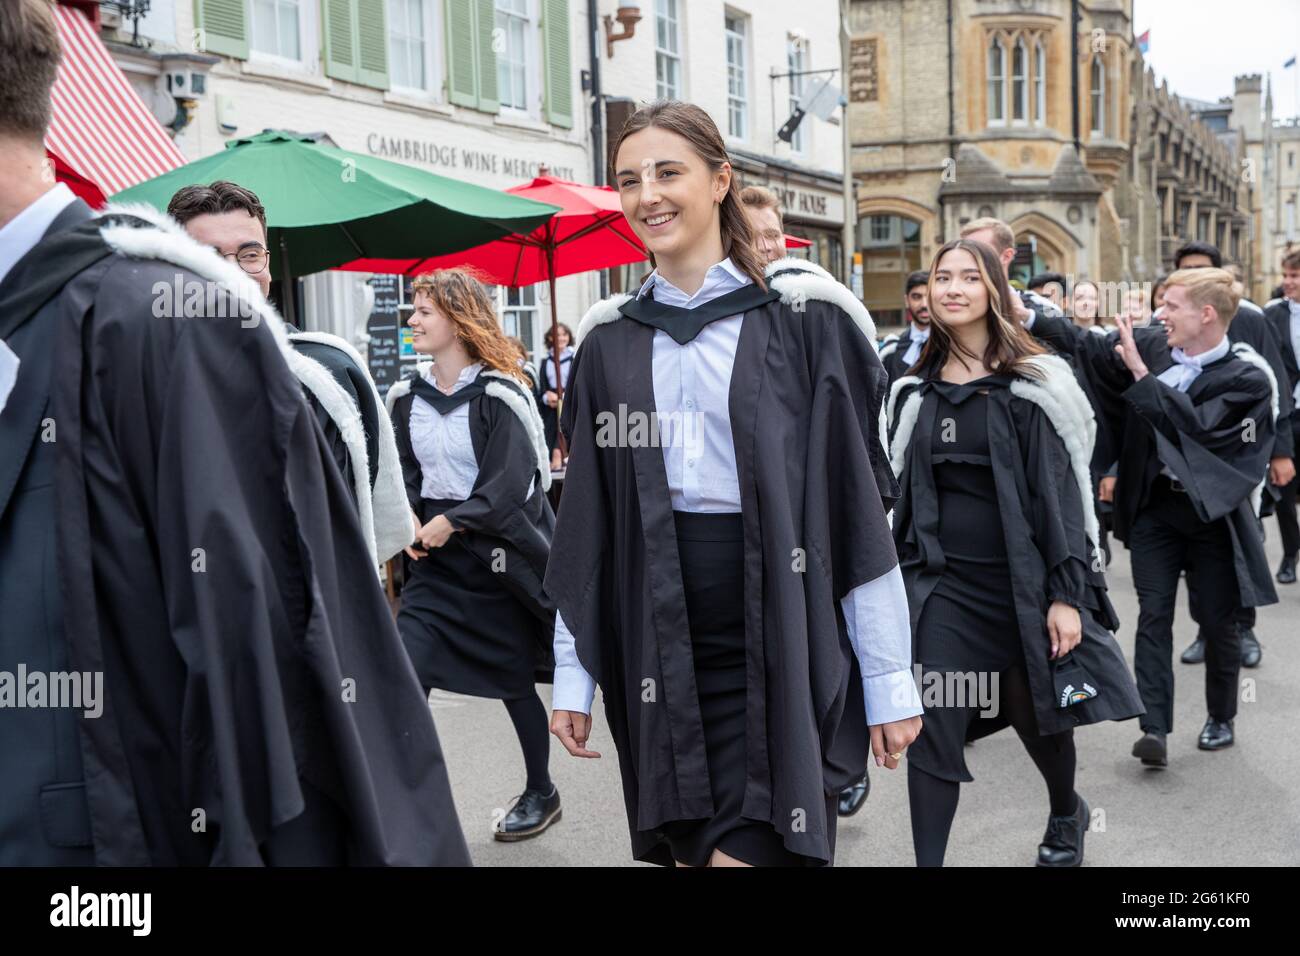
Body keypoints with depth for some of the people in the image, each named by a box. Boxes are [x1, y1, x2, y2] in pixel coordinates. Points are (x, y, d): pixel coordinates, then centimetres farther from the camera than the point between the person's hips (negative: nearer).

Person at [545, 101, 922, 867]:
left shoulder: (803, 317, -4)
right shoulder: (609, 340, 8)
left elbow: (860, 507, -5)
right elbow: (587, 524, 10)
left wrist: (891, 680, -6)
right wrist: (573, 674, 8)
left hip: (781, 643, -4)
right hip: (661, 650, 4)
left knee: (750, 850, -7)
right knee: (688, 849, 12)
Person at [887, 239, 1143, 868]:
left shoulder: (1030, 386, -6)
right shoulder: (917, 392, 7)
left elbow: (1059, 493, -9)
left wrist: (1067, 594, -14)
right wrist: (899, 576, 11)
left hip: (1020, 580, -2)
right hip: (940, 581, 3)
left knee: (1038, 715, 14)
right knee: (931, 731, -5)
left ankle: (1066, 815, 45)